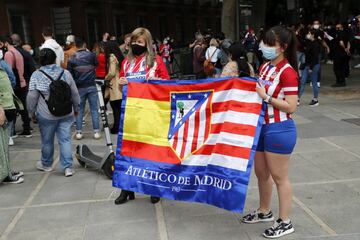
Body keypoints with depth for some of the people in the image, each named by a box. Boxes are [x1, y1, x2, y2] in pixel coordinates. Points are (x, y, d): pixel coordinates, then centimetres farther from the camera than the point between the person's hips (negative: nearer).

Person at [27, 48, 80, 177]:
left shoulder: (36, 75, -7)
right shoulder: (66, 73, -1)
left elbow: (32, 97, -6)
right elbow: (75, 94, 5)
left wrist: (32, 113, 8)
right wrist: (76, 108, 19)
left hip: (46, 115, -1)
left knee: (47, 141, 14)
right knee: (65, 140, 6)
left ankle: (46, 164, 33)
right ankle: (67, 167, 4)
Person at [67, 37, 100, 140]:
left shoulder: (71, 59, -3)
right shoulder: (91, 55, -3)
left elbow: (70, 75, 0)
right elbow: (97, 64, 15)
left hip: (79, 87, 1)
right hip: (91, 86, 0)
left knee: (79, 110, 9)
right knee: (94, 109, 4)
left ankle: (79, 132, 10)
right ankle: (96, 132, 4)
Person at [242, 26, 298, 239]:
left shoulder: (287, 72, -16)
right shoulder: (265, 67, 7)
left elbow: (291, 107, -19)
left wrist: (265, 96, -20)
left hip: (279, 130, -8)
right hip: (262, 126, 8)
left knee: (279, 177, 3)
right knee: (261, 172, 19)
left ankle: (285, 222, 19)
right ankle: (265, 212, 38)